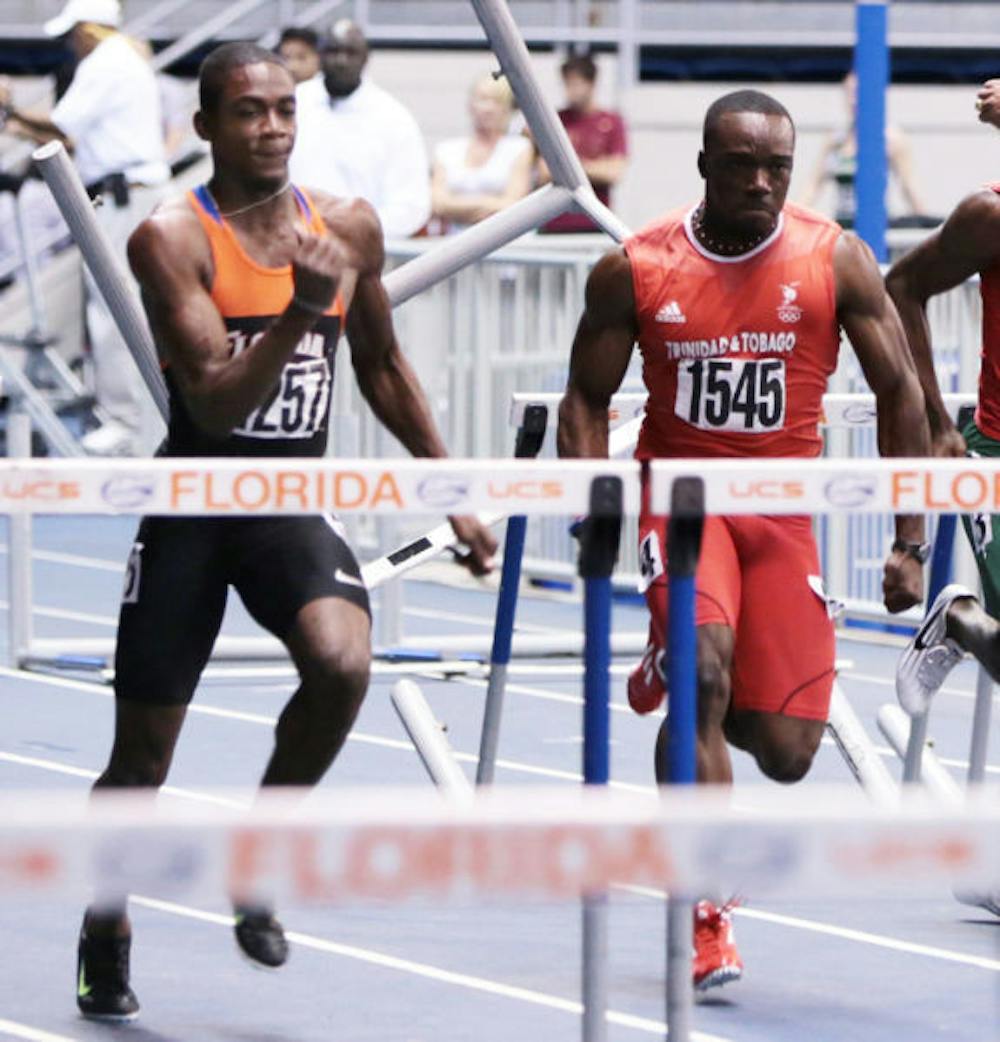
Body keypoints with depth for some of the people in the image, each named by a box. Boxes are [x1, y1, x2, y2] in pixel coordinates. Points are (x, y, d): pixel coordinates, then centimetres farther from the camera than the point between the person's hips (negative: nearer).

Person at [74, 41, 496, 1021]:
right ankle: (104, 933, 29)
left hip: (294, 504, 3)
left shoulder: (348, 228, 3)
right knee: (142, 756, 3)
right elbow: (215, 405, -20)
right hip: (194, 505, -3)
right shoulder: (172, 238, -12)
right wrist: (300, 310, -32)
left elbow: (382, 367, 19)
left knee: (343, 660, -28)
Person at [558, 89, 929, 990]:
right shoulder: (635, 269, -5)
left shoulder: (837, 261, -6)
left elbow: (899, 391, 0)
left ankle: (675, 677, 34)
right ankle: (705, 922, -22)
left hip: (783, 510, 1)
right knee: (705, 666, -28)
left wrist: (910, 542, -3)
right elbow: (587, 399, 3)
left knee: (786, 753, -4)